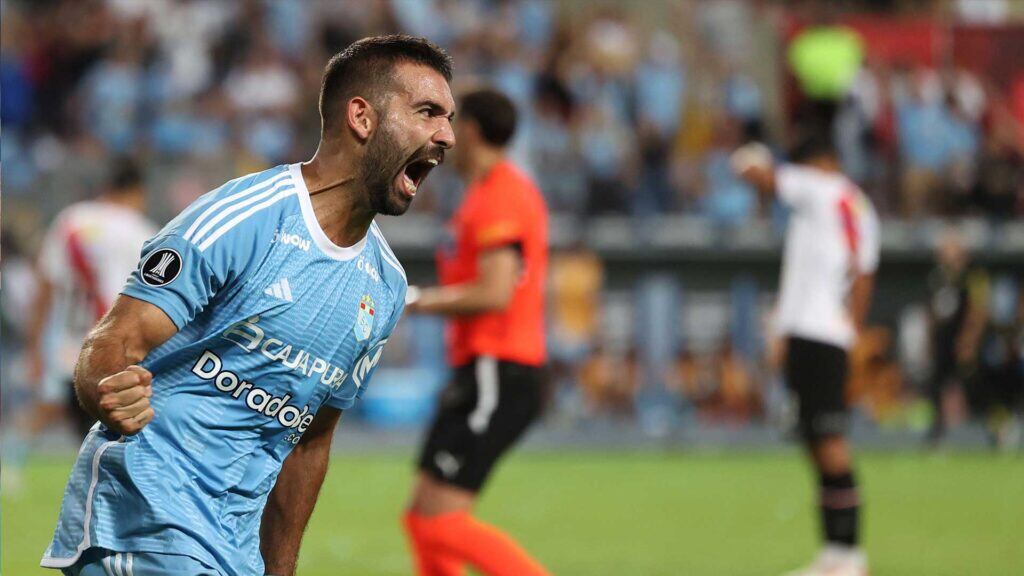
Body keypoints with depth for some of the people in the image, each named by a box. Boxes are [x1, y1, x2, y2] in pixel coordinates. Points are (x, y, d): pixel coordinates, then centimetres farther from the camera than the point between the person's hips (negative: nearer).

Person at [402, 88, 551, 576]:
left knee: (441, 520, -15)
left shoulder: (497, 197, -13)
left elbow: (494, 293, -23)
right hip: (487, 374, 10)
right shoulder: (509, 189, 19)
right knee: (423, 517, 9)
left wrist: (419, 301, -11)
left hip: (496, 375, -10)